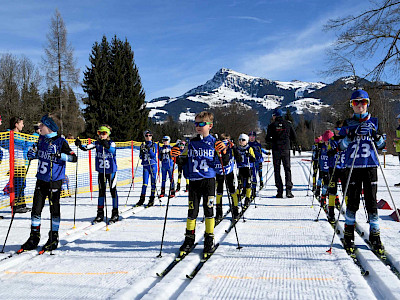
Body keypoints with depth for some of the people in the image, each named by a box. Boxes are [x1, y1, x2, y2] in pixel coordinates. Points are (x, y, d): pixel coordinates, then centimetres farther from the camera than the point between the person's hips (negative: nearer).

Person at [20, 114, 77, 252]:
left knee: (54, 209, 2)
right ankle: (34, 237, 19)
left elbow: (73, 157, -13)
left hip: (55, 180, -6)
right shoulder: (41, 139, 8)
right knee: (36, 208, 6)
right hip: (41, 180, 6)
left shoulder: (60, 141, -10)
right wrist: (33, 154, 3)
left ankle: (54, 238, 15)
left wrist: (60, 155, -27)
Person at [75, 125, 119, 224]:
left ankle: (115, 214, 11)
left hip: (111, 171, -4)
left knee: (113, 191, 2)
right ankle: (100, 214, 17)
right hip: (101, 171, 4)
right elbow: (87, 147, -12)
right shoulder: (97, 143, 2)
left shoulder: (111, 143, -10)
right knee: (101, 191, 10)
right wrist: (80, 145, -32)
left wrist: (107, 146, -50)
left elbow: (112, 150, -31)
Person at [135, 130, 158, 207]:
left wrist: (149, 150, -19)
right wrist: (142, 151, -9)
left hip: (153, 165, -2)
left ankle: (152, 199, 5)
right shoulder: (143, 145, 11)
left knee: (153, 182, 0)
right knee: (145, 183, 0)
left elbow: (154, 156, -7)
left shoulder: (154, 145, 3)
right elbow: (141, 157, 8)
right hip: (145, 165, 2)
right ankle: (142, 199, 7)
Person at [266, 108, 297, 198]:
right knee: (287, 169, 8)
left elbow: (268, 139, -3)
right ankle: (288, 190, -2)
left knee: (277, 170, 4)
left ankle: (280, 191, 0)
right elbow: (294, 138, 5)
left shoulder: (272, 125, -1)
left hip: (276, 150, -1)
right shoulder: (288, 124, 4)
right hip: (286, 149, 1)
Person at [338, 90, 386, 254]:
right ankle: (349, 234, 14)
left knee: (371, 200, 0)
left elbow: (381, 145, 8)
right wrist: (351, 136, -16)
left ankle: (375, 235, 10)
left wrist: (377, 137, -12)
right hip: (353, 166, 0)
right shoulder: (348, 124, 7)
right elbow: (340, 145, 1)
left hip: (370, 166, 1)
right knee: (353, 201, 1)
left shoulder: (373, 122, 9)